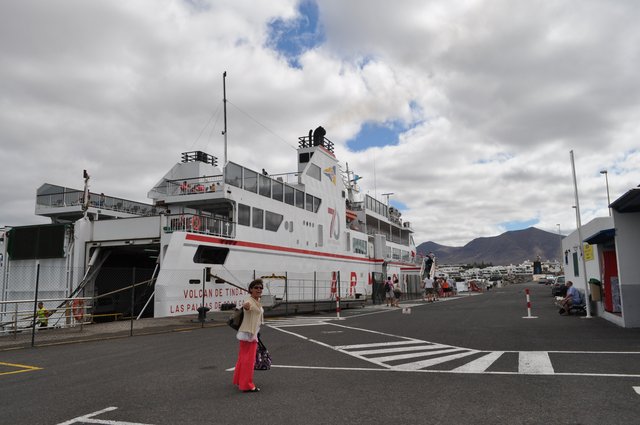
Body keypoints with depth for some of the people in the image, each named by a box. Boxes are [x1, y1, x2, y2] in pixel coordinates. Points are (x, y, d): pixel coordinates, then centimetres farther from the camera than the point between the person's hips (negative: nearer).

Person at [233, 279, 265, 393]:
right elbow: (246, 306, -48)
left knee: (243, 357, 20)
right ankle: (247, 385, 5)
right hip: (248, 333, -10)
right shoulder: (250, 301, -21)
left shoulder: (257, 301, 10)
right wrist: (246, 306, -70)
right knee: (248, 359, -4)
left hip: (252, 333, 10)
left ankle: (239, 380, 34)